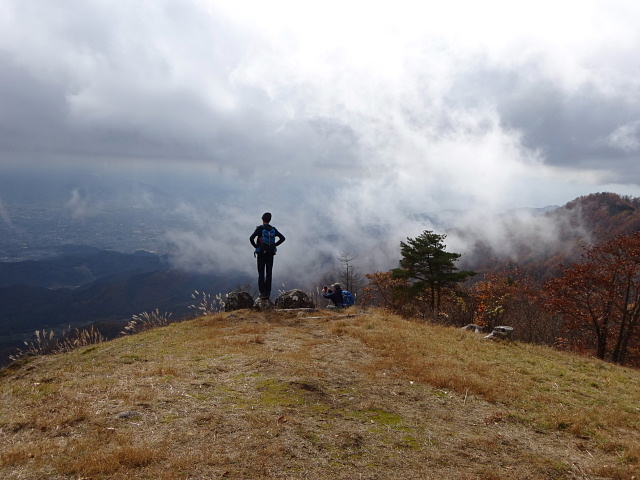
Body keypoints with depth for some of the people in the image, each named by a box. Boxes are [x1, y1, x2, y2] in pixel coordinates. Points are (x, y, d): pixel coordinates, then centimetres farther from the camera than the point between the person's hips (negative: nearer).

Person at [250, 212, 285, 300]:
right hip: (270, 254, 3)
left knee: (261, 273, 2)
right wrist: (274, 245, 7)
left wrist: (256, 246, -4)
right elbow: (282, 238, 6)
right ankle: (268, 292, 7)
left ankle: (262, 292, -1)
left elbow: (251, 238, -20)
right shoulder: (273, 229, 4)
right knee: (269, 273, 8)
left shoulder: (260, 228, -8)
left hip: (261, 254, -3)